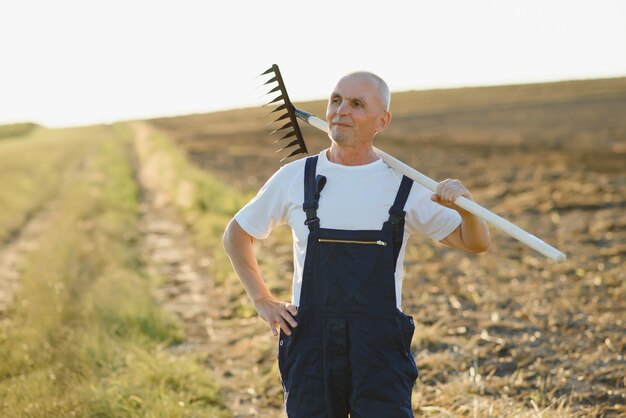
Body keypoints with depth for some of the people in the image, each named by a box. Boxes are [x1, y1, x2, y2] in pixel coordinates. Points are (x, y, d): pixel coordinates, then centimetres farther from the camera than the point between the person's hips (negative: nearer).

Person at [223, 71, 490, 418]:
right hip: (310, 346, 1)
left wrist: (464, 205, -15)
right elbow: (235, 235, 19)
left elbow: (475, 243, 7)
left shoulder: (404, 186, 3)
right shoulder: (295, 178, 5)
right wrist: (263, 301, 9)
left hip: (380, 350, -1)